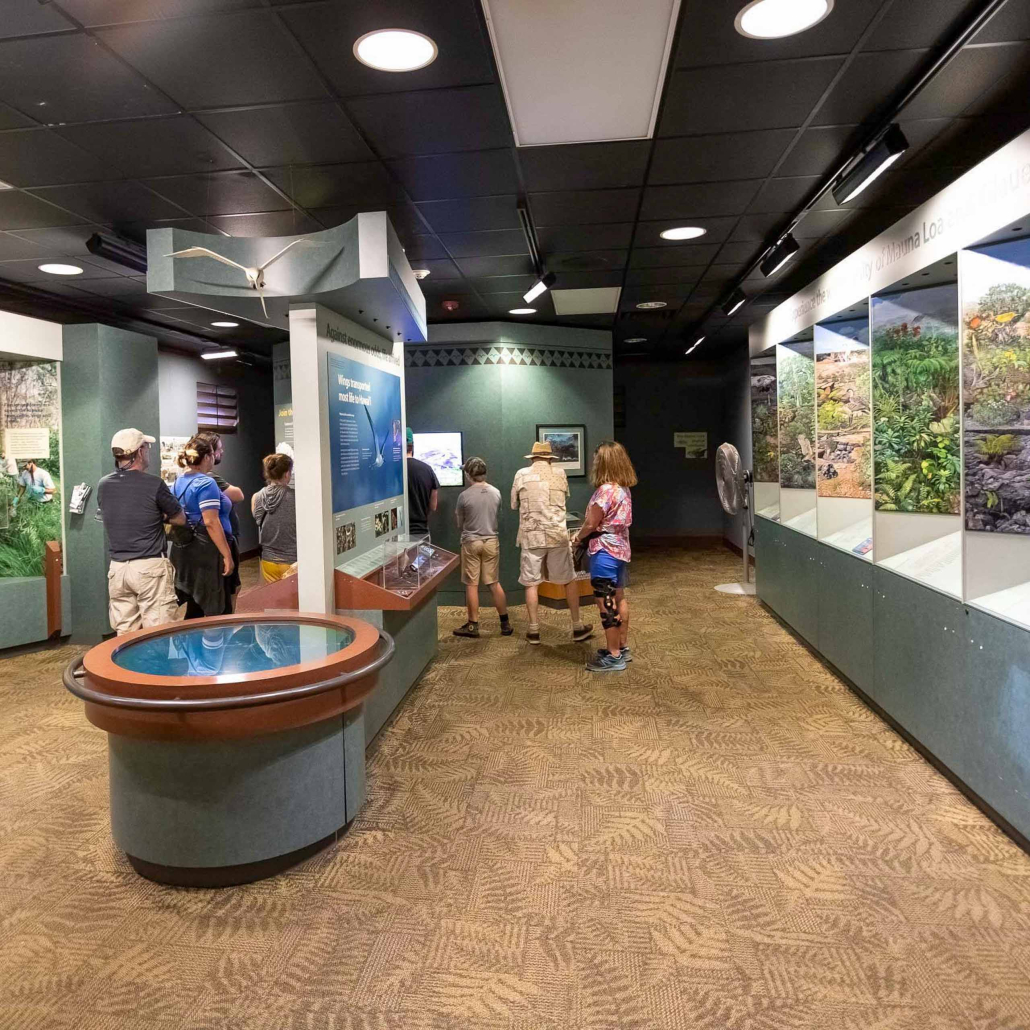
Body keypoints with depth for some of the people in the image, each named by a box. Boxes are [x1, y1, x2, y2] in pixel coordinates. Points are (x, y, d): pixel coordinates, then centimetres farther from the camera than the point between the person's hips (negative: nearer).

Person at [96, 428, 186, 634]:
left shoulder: (103, 486, 5)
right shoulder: (154, 484, -11)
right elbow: (180, 519, 1)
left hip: (117, 569, 6)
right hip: (150, 567, -6)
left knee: (125, 636, 11)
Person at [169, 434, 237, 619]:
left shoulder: (178, 483, 12)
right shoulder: (206, 483, -14)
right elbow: (211, 522, -21)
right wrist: (227, 555, -20)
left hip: (185, 553, 9)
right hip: (207, 554, -9)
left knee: (195, 610, 16)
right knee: (218, 612, -1)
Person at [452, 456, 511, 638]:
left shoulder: (464, 496, -12)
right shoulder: (496, 493, -1)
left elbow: (459, 522, 2)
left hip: (471, 542, -4)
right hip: (491, 541, 4)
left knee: (472, 585, 4)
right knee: (494, 583, 11)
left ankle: (473, 625, 9)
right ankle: (505, 623, 14)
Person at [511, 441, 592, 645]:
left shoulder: (521, 474, 1)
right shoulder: (560, 473, 3)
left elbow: (514, 504, 10)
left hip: (531, 536, 0)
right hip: (557, 535, 1)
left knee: (531, 583, 7)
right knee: (569, 580, 11)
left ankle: (534, 630, 10)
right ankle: (577, 627, 17)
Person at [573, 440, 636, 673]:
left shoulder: (605, 490, -21)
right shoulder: (624, 489, 7)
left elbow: (591, 524, -16)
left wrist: (578, 537, 4)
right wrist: (585, 533, 12)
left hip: (605, 552, -10)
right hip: (620, 549, 10)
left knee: (606, 604, -2)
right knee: (618, 599, 18)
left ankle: (614, 657, 5)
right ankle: (622, 648, 28)